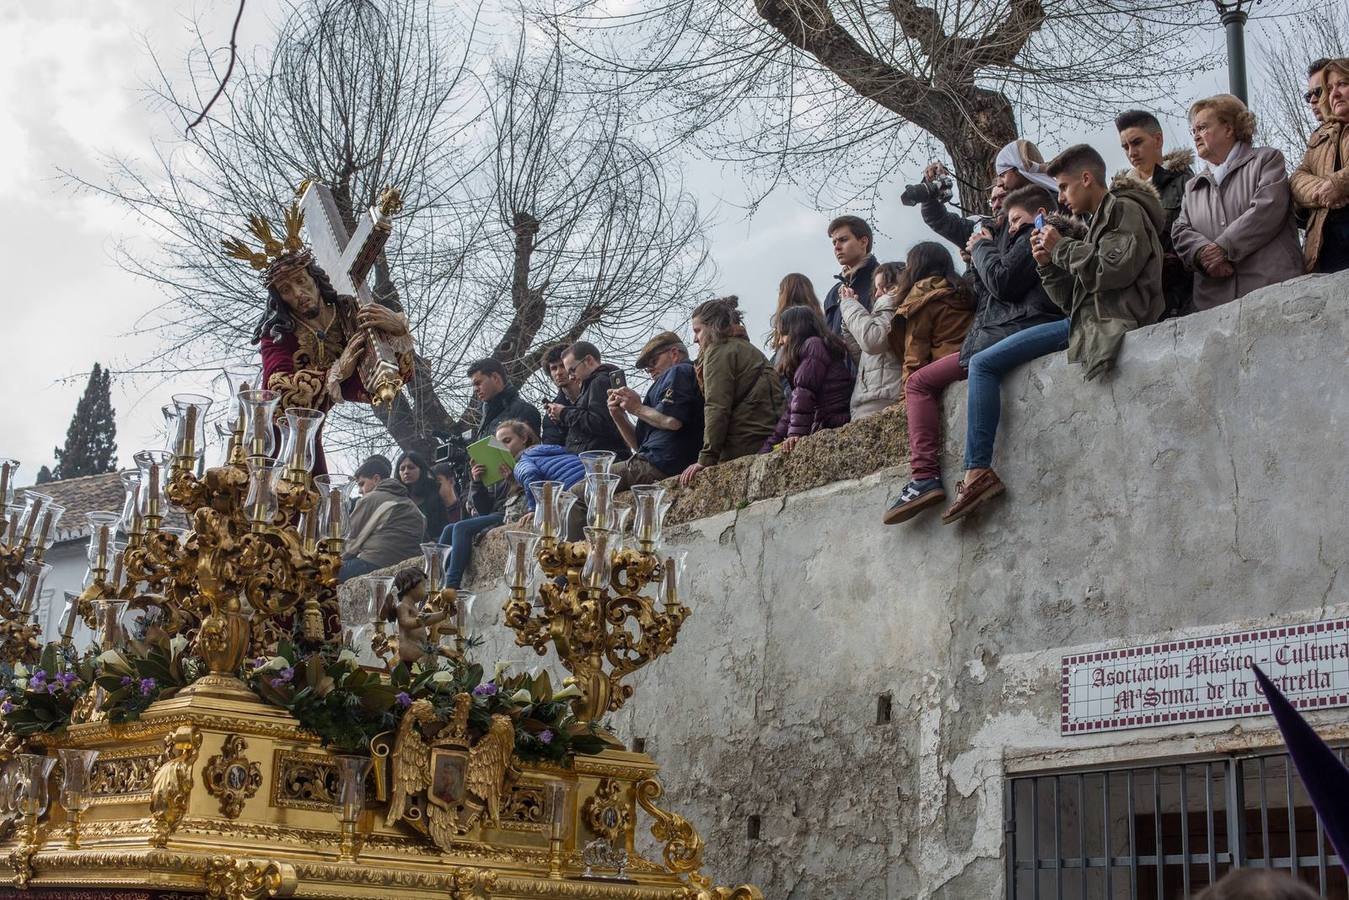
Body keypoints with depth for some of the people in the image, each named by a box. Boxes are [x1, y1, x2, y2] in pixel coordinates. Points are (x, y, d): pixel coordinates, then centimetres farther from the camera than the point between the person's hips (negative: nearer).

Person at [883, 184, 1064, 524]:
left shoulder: (1035, 236, -1)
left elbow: (1002, 282, -13)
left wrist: (983, 248, 3)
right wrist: (979, 259, 16)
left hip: (1011, 336, -11)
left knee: (919, 382, -8)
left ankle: (924, 476, -21)